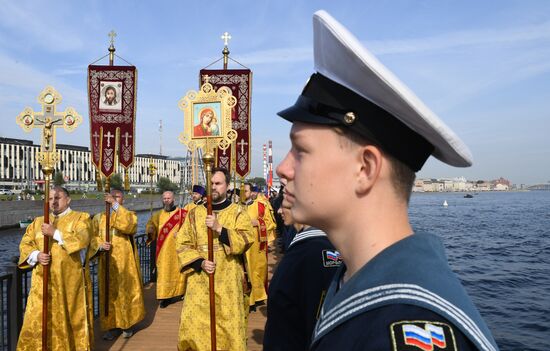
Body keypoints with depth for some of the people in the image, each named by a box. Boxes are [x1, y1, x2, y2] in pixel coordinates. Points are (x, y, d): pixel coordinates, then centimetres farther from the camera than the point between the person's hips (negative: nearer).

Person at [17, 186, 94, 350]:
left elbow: (82, 240, -16)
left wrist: (55, 233, -20)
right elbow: (25, 245, 9)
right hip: (44, 281, 3)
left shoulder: (81, 218, 2)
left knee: (73, 319, 7)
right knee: (38, 321, 1)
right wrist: (36, 255, -11)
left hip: (71, 281, -3)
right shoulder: (38, 221, 15)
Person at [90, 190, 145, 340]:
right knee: (110, 293, 5)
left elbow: (129, 224, -20)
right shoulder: (99, 217, 10)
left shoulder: (129, 214, 4)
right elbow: (92, 237, 2)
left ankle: (127, 324, 17)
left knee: (126, 291, 4)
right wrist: (100, 245, -18)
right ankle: (113, 325, 15)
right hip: (107, 262, 2)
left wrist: (115, 205, -25)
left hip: (125, 262, -2)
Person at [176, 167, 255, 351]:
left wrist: (219, 229, -22)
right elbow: (183, 244, 4)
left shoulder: (238, 212, 1)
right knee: (193, 326, 0)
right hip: (199, 281, 2)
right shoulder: (195, 213, 7)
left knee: (229, 326, 3)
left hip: (228, 281, -1)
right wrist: (199, 263, -11)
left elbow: (246, 240, -13)